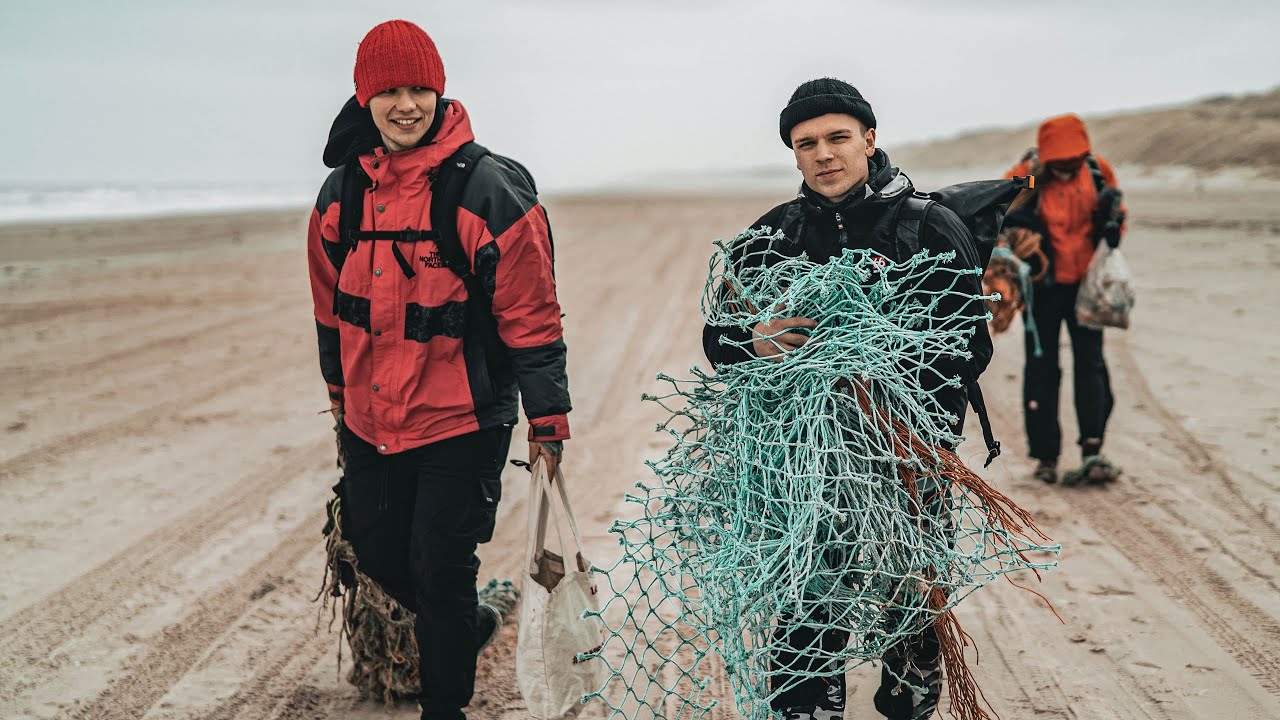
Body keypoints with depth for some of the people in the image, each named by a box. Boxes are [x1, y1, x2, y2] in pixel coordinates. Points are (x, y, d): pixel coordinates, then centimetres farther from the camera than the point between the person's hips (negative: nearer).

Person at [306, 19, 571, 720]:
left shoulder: (488, 189, -14)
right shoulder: (341, 193, 3)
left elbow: (532, 314, -12)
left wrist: (548, 420, -11)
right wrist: (339, 390, 24)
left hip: (462, 423, -6)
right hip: (369, 419, 6)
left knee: (439, 567, -1)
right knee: (374, 547, 17)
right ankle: (468, 624, 44)